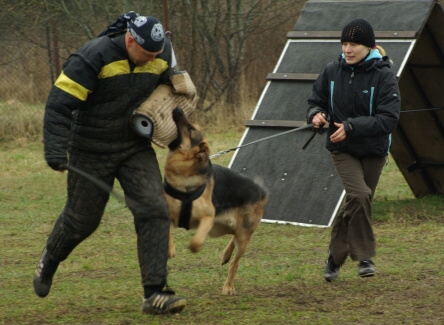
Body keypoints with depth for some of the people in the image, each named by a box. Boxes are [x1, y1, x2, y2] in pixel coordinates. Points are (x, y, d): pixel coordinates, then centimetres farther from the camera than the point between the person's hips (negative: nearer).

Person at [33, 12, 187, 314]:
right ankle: (49, 261, 44)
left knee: (154, 211, -13)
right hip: (92, 151, -4)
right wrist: (56, 150, -31)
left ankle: (155, 294, -12)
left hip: (137, 147, 4)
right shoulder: (93, 58, -24)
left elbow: (171, 85, 17)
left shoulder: (163, 54, -7)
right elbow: (59, 104, -24)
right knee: (82, 219, 10)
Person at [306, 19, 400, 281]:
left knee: (356, 204, 9)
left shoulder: (384, 76, -14)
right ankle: (365, 255, -8)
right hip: (343, 150, 0)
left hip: (373, 151, 0)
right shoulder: (332, 72, -4)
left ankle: (336, 256, 27)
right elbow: (317, 101, 10)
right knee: (360, 195, -21)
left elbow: (389, 119, -20)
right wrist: (316, 114, -15)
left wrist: (352, 127, -29)